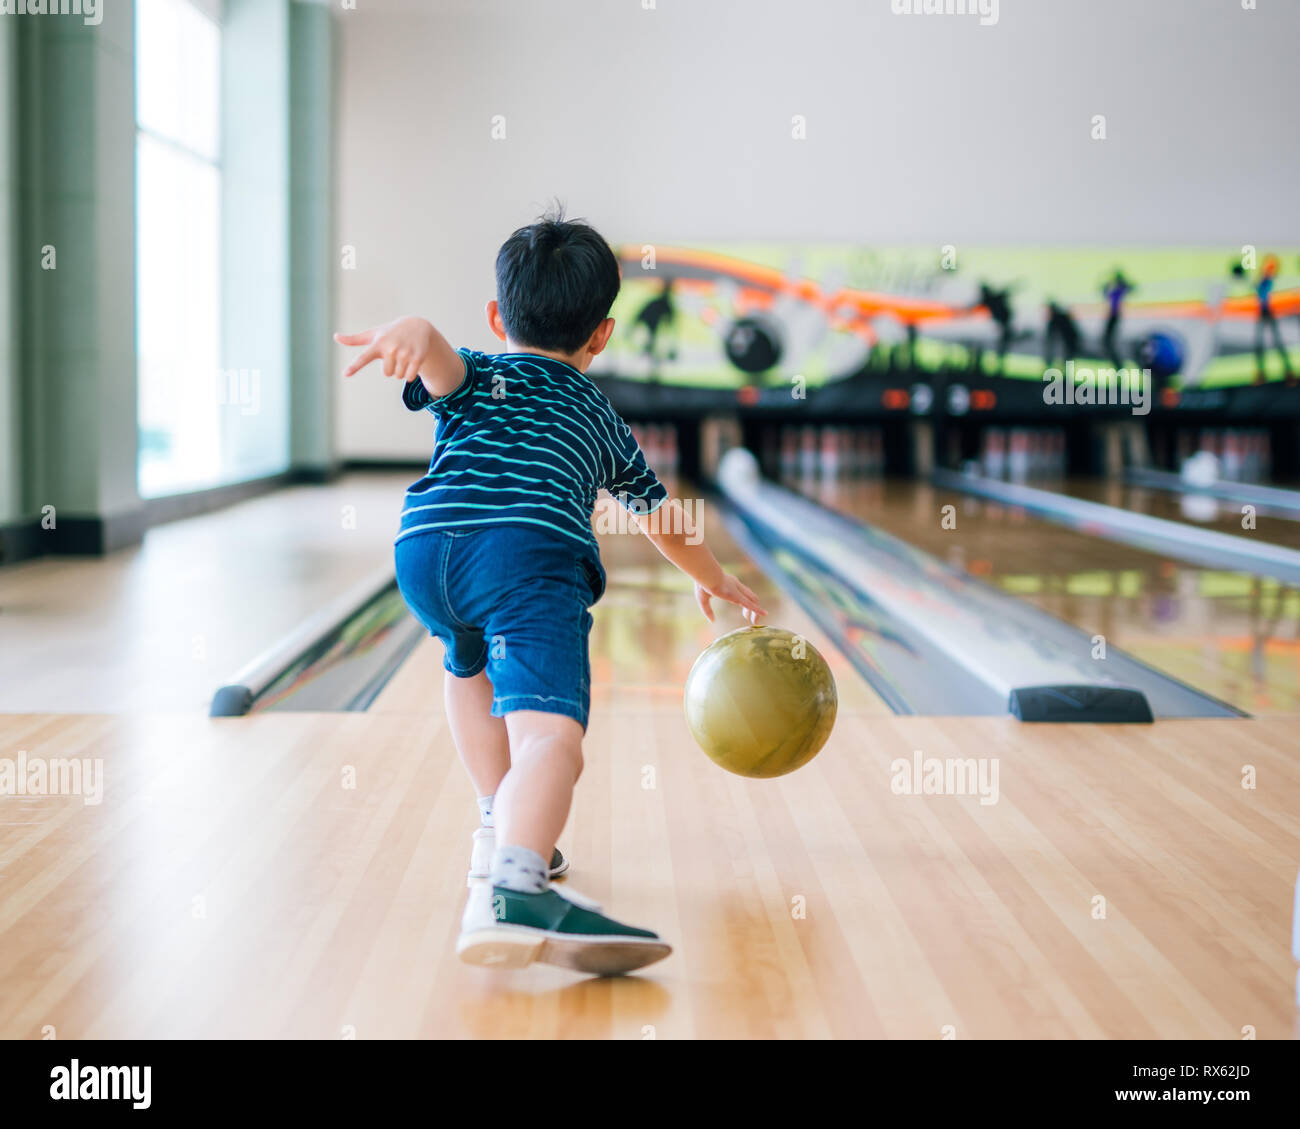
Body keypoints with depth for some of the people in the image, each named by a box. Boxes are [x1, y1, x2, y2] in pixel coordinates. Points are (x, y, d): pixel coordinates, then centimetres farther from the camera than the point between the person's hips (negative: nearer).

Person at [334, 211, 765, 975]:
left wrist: (413, 335, -21)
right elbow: (663, 518, 51)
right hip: (532, 555, -3)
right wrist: (716, 580, 70)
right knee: (550, 734, -22)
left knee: (472, 662, 36)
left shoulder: (474, 378, 31)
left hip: (426, 548, 3)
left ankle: (502, 834, 39)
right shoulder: (601, 420, 36)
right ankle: (511, 895, -48)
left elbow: (438, 358, 3)